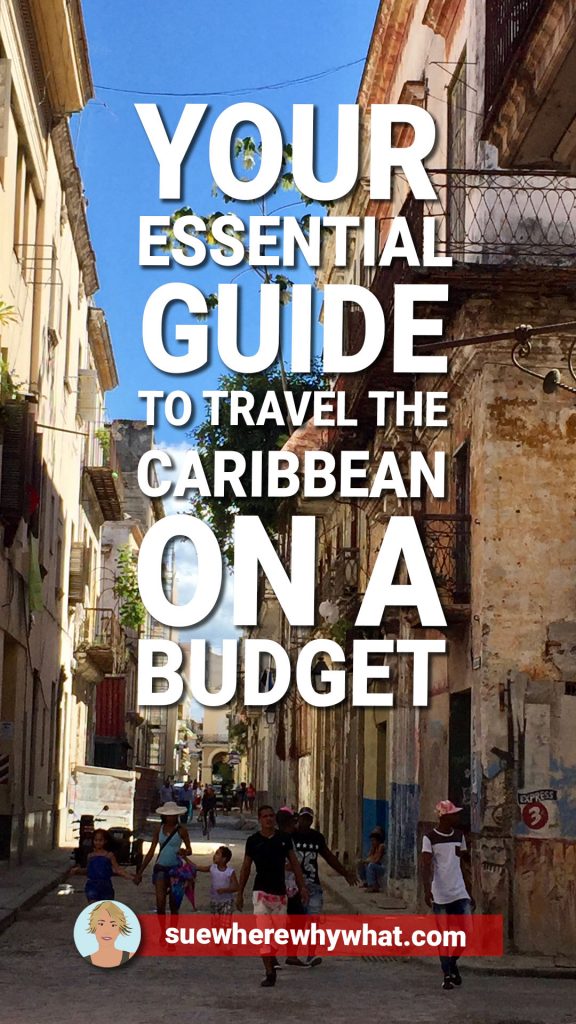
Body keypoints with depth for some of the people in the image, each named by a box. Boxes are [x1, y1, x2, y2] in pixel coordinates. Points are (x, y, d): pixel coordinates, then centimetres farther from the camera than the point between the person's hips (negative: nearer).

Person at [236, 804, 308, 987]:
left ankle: (271, 958, 35)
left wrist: (302, 886, 2)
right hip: (261, 891, -3)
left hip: (280, 891, 3)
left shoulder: (284, 838, 4)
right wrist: (240, 893, 8)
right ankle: (270, 972, -11)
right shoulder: (253, 840, -1)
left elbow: (294, 863, 9)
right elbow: (246, 867, 7)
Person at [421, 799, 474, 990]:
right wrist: (427, 890, -25)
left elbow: (464, 865, 15)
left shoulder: (459, 835, 10)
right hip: (440, 896, -4)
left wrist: (470, 893, 14)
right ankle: (447, 975, 14)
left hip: (460, 894, 4)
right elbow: (427, 865, -13)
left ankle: (453, 962, 19)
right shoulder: (430, 837, -6)